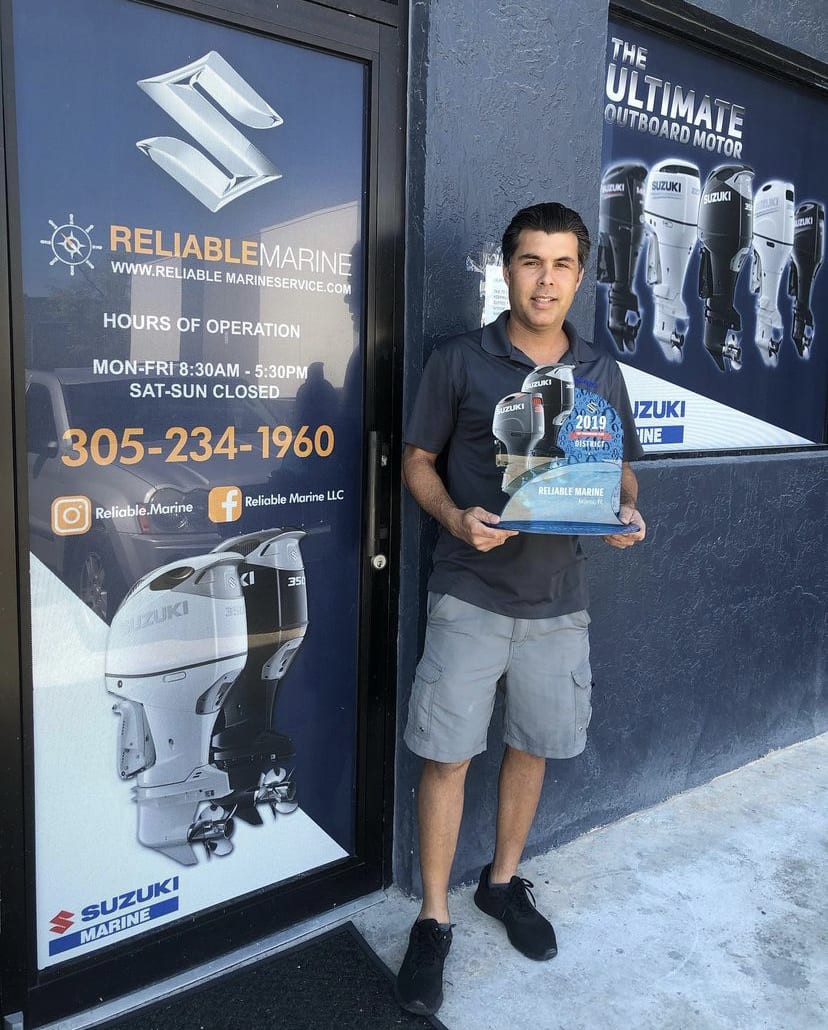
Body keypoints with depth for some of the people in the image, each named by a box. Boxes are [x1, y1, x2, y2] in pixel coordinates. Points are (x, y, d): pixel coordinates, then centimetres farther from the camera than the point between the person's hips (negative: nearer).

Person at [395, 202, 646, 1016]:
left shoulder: (600, 373, 6)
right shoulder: (459, 362, -4)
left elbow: (620, 468, 14)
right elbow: (417, 461, 0)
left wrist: (627, 513, -8)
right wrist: (456, 518, -18)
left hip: (558, 599, 4)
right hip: (469, 596, -3)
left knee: (532, 746, 16)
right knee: (447, 757, 2)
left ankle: (503, 881, 39)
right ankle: (433, 918, 22)